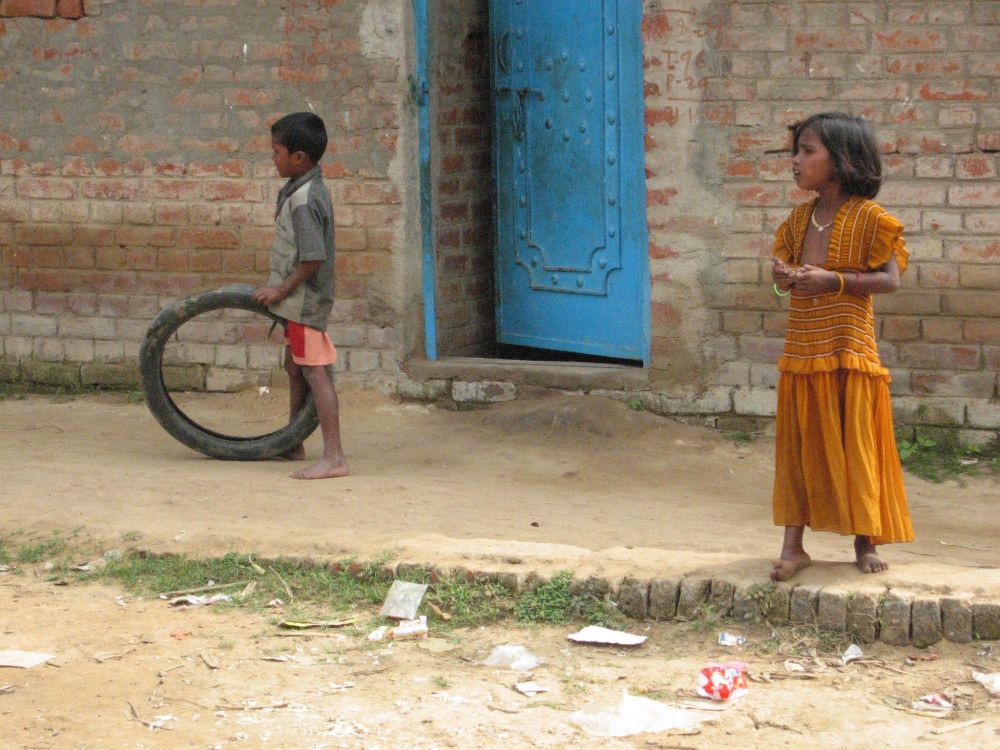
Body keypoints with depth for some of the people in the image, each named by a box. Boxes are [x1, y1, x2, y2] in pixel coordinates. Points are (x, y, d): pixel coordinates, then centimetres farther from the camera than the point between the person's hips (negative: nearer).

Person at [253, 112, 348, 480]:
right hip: (297, 299, 11)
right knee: (295, 367, 21)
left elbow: (314, 258, -28)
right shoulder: (300, 188, 8)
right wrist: (281, 288, 19)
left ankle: (334, 457, -13)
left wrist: (281, 289, -18)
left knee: (315, 372, -11)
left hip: (306, 298, -11)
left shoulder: (304, 200, -24)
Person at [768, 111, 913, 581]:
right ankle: (793, 546, 11)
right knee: (798, 448, 6)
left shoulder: (868, 217, -9)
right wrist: (784, 275, -7)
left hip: (848, 352, -5)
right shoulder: (799, 218, 10)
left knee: (855, 448, 3)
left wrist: (832, 280, -22)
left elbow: (890, 279, -13)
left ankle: (865, 543, 16)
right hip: (801, 350, 5)